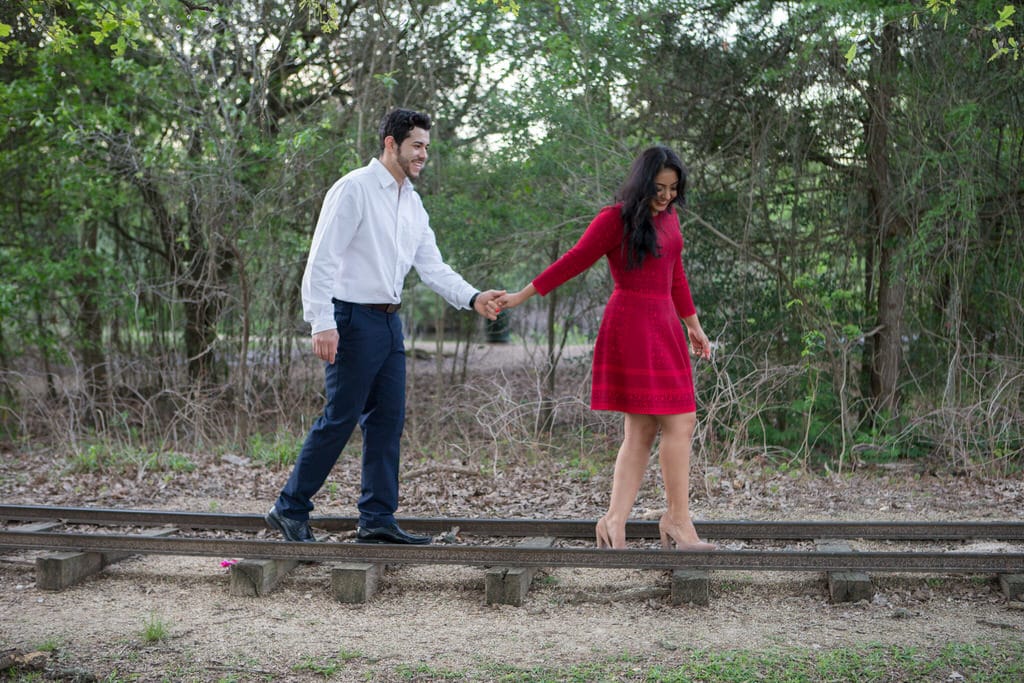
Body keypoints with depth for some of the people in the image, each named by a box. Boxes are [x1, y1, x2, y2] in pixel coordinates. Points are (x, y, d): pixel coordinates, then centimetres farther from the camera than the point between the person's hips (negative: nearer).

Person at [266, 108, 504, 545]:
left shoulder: (412, 203, 15)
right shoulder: (354, 190, -9)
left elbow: (432, 268, 11)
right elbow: (321, 260, -14)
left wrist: (473, 298, -5)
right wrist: (323, 324, -22)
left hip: (389, 322, 8)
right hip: (352, 320, -8)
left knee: (388, 420, 7)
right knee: (340, 419, -6)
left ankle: (378, 520, 12)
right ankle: (290, 509, 7)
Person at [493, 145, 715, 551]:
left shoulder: (668, 218, 16)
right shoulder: (615, 219, -6)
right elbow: (573, 262, -5)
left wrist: (694, 327, 31)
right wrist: (521, 296, -6)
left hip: (663, 329, 8)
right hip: (632, 328, -8)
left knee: (642, 432, 4)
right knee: (679, 422, -10)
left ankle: (614, 522, 4)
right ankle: (677, 519, -2)